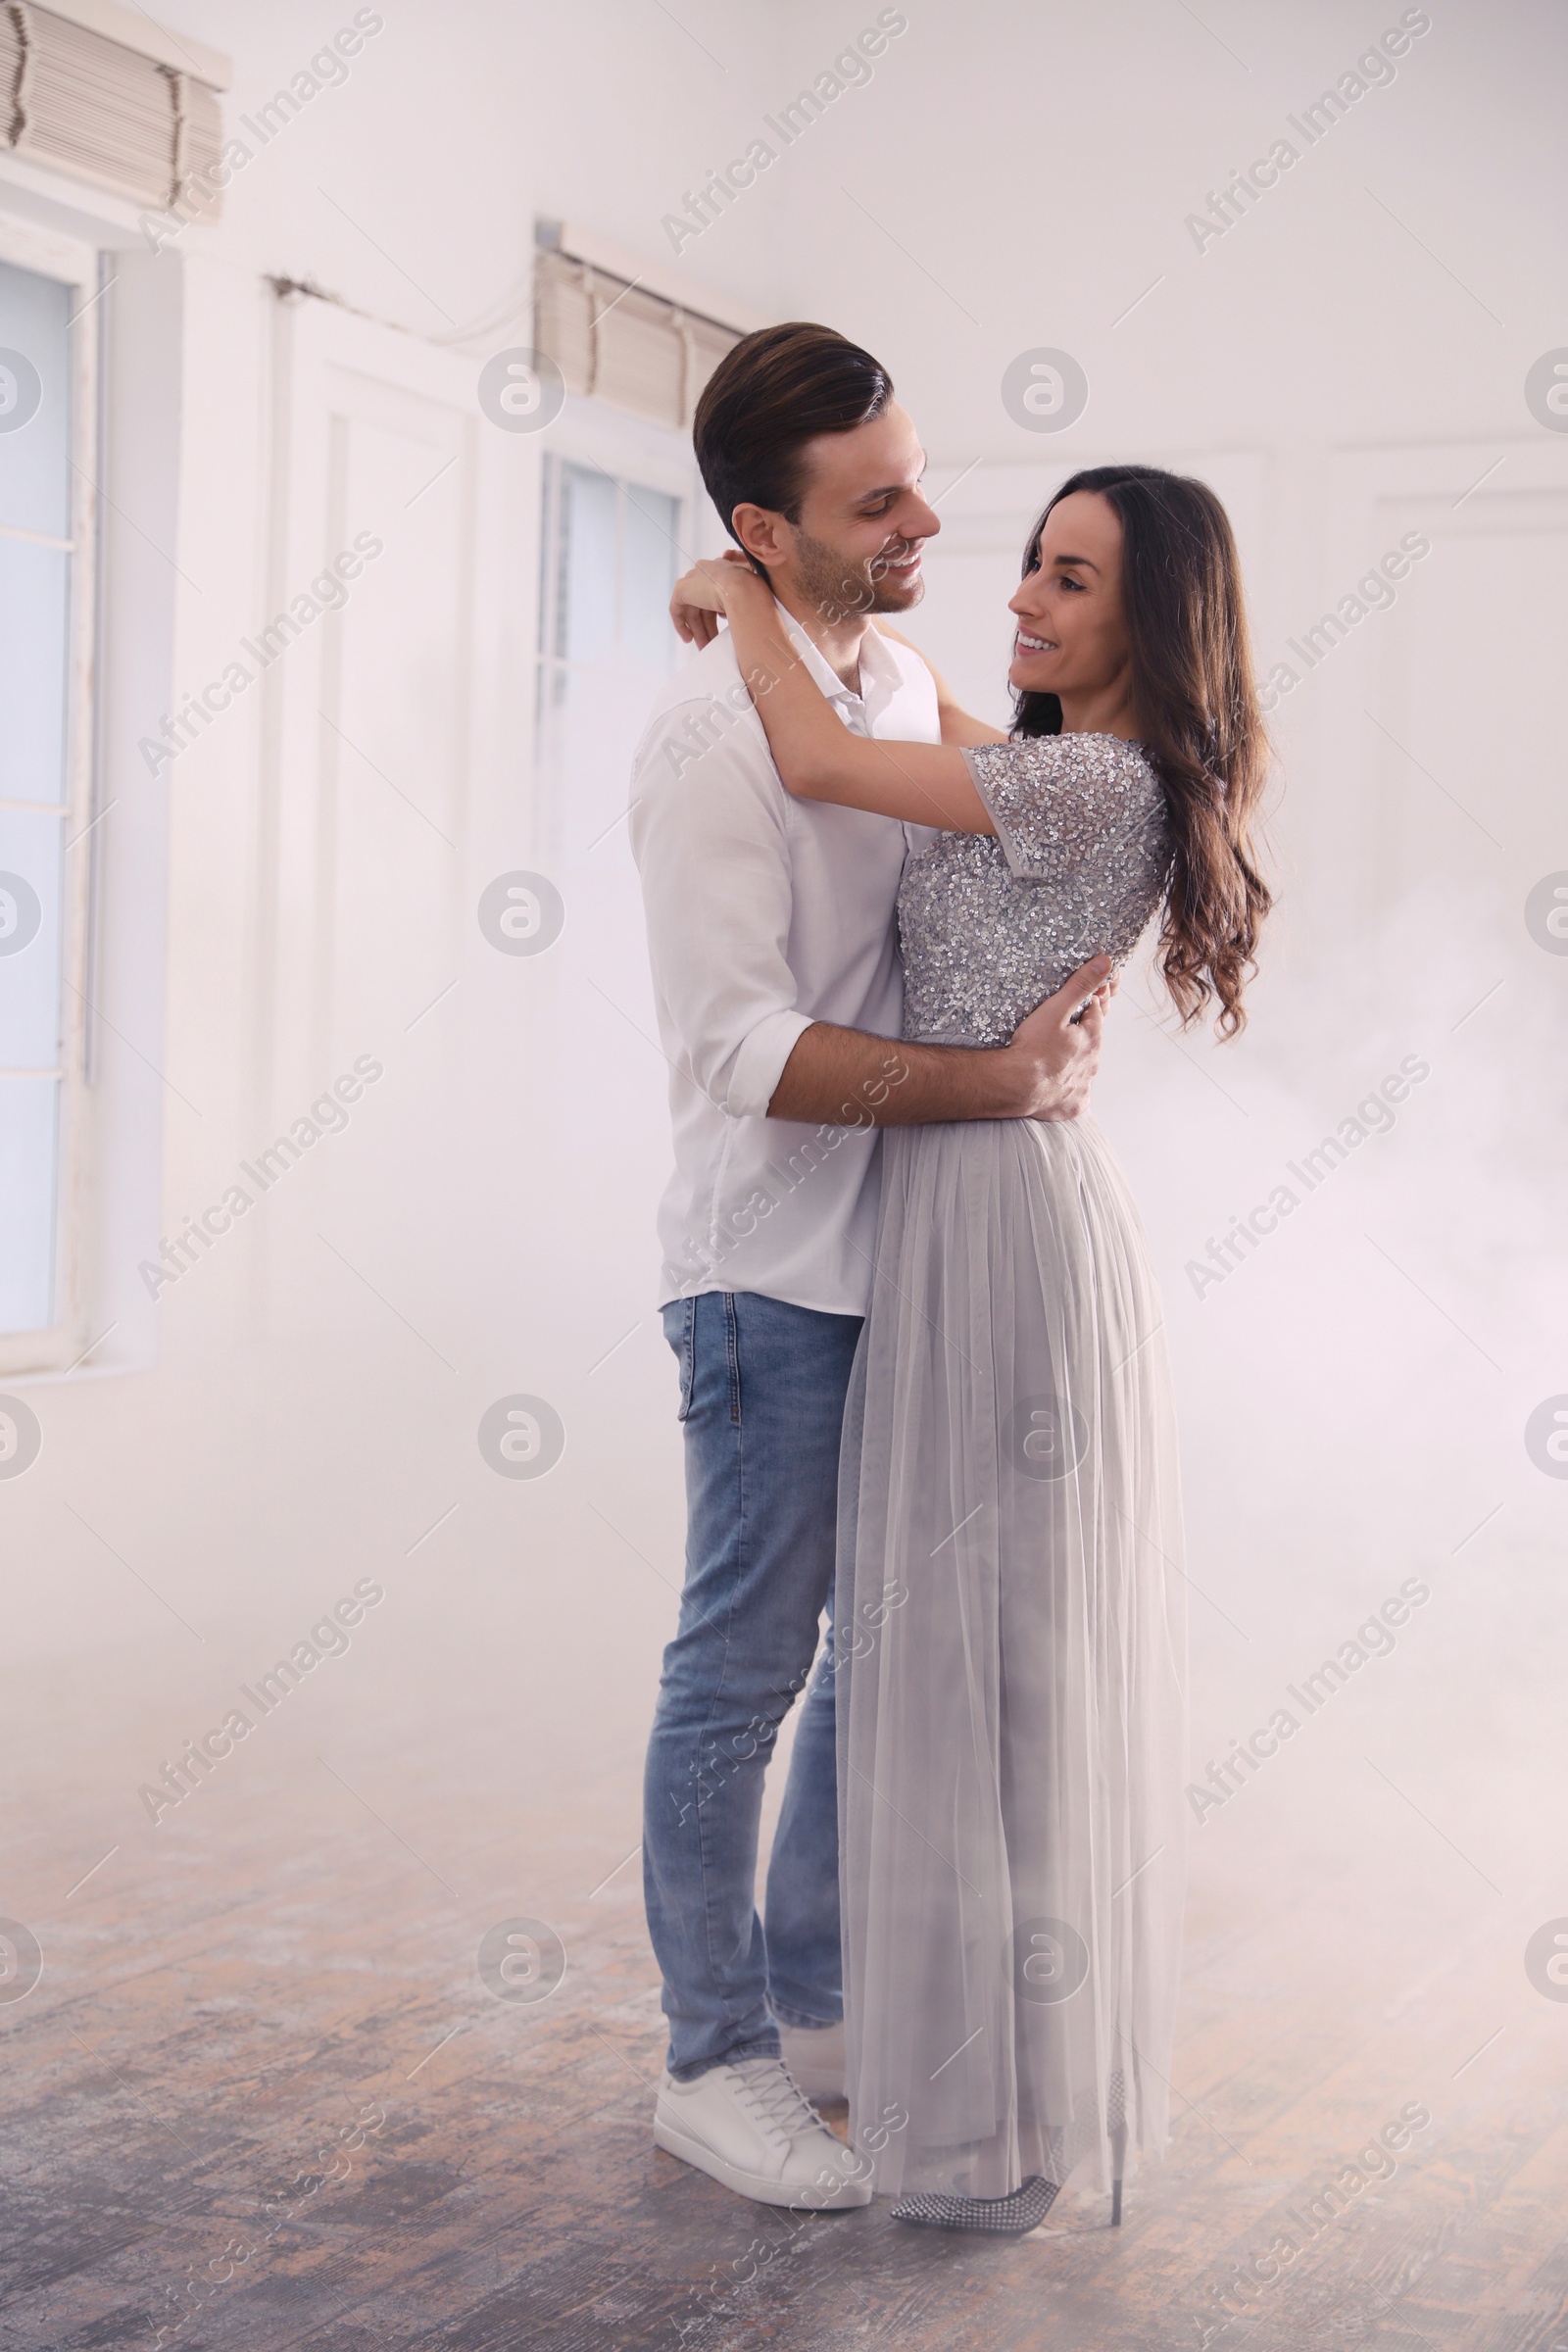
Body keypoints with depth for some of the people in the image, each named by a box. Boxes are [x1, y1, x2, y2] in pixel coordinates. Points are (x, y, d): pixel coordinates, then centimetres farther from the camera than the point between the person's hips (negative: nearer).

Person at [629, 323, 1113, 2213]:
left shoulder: (909, 682, 8)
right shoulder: (712, 736, -17)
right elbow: (738, 1049, -22)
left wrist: (1064, 1016, 1)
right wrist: (992, 1081, -24)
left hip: (917, 1249, 8)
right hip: (775, 1268, -8)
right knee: (742, 1670, 2)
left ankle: (813, 2000, 31)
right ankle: (714, 2060, 18)